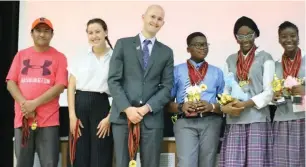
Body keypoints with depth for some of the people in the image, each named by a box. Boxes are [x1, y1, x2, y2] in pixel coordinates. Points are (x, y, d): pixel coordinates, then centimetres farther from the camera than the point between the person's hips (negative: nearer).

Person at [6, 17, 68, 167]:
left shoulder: (59, 57, 6)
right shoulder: (21, 55, 14)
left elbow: (60, 86, -5)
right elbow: (11, 83, 8)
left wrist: (35, 103, -13)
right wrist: (24, 104, -10)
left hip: (48, 119, -2)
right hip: (22, 118, 3)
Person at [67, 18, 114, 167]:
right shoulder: (80, 58, 9)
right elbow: (71, 87, 6)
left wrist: (109, 117, -8)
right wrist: (72, 115, -4)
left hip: (101, 106, -2)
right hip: (80, 106, 2)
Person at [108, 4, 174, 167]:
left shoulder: (166, 52, 12)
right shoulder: (123, 44, 7)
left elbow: (167, 87, 5)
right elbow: (113, 80, -1)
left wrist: (147, 108, -9)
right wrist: (127, 108, -12)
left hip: (152, 117, 2)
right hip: (123, 115, -1)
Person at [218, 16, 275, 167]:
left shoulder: (265, 58, 2)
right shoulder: (230, 60, 15)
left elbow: (269, 91, -4)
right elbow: (226, 89, 15)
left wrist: (248, 103, -15)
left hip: (258, 120, -3)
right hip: (234, 121, 3)